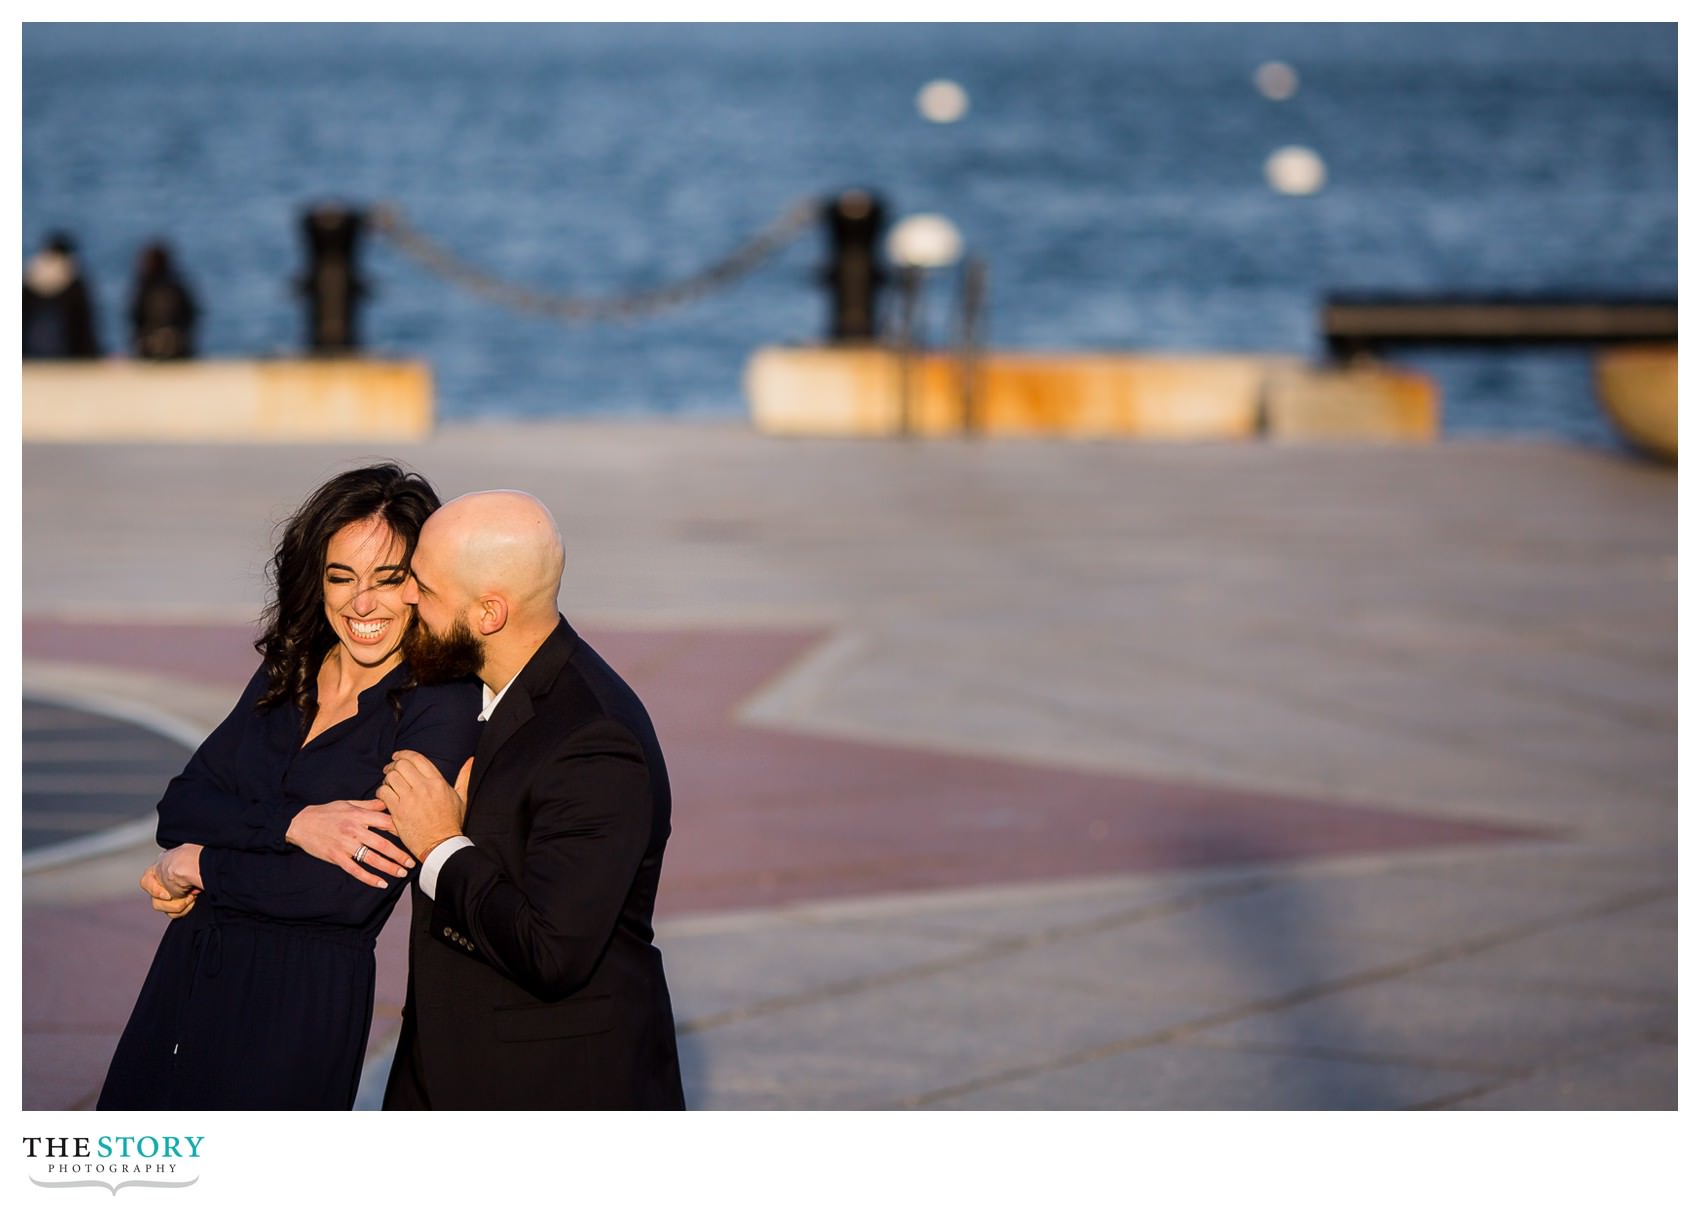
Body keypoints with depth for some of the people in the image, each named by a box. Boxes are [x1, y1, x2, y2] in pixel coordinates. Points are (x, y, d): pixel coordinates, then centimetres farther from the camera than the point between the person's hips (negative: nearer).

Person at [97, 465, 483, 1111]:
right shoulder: (287, 676, 9)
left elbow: (353, 894, -20)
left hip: (303, 1000, -6)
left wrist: (200, 869, -10)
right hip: (186, 975, 6)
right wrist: (293, 823, -19)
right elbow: (178, 809, -1)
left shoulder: (442, 707, -12)